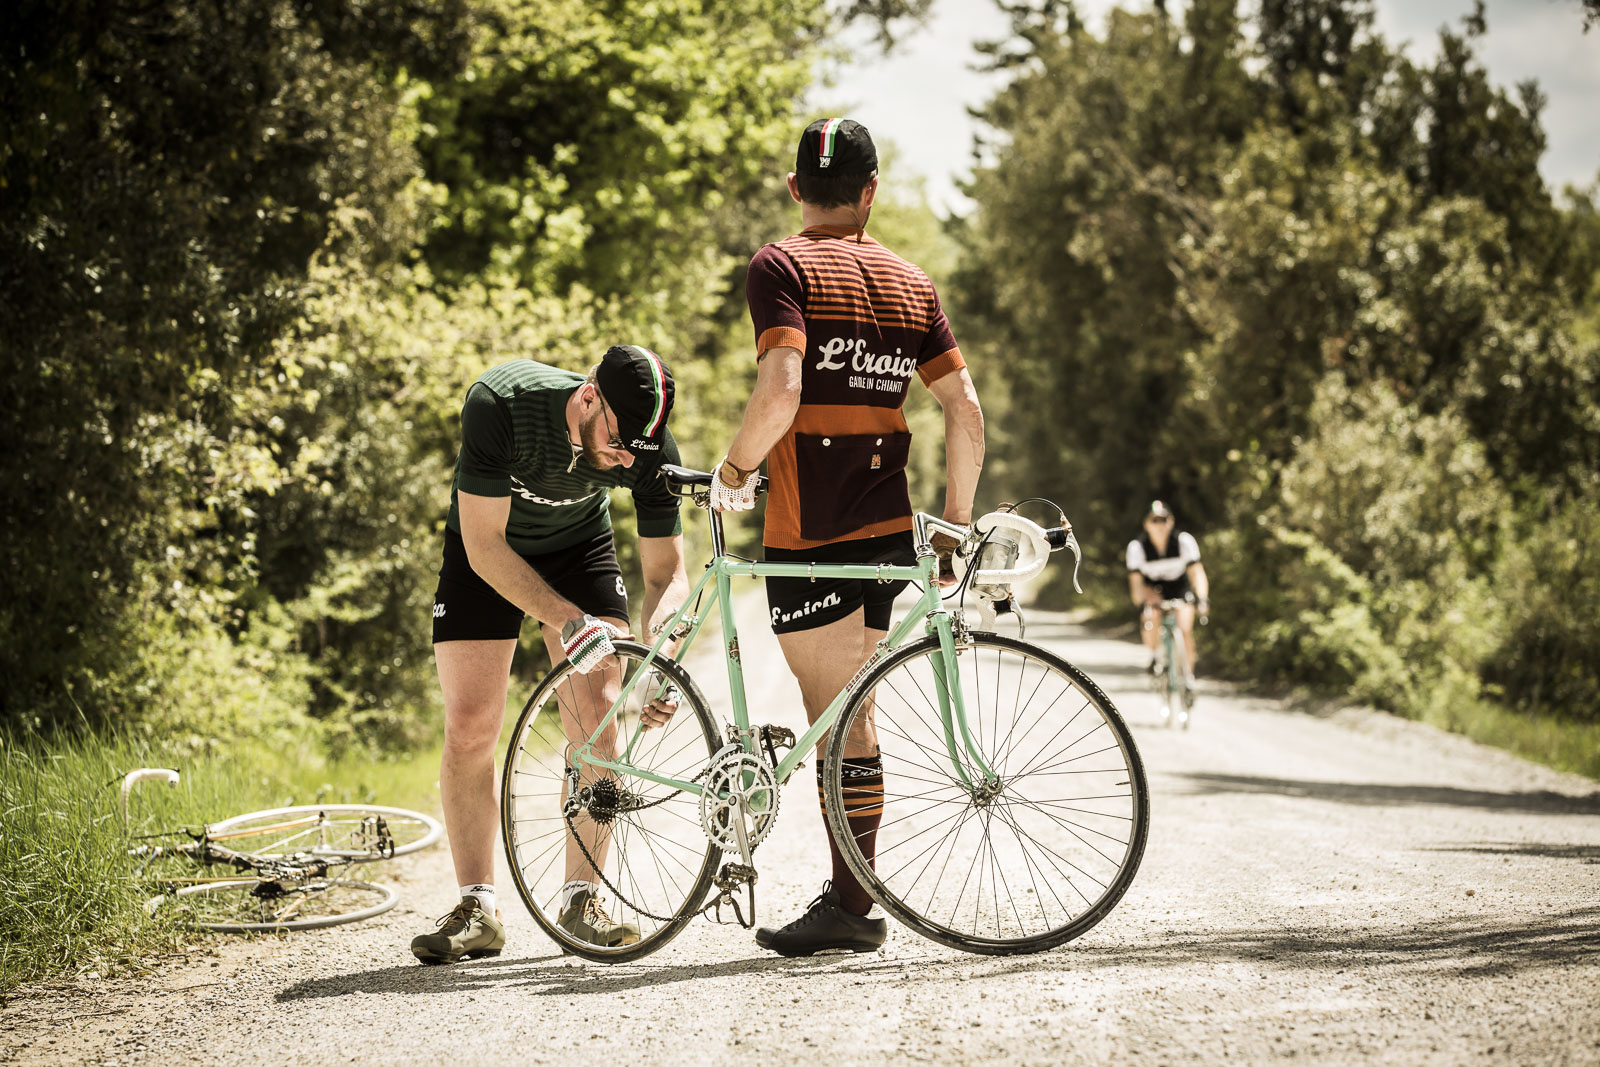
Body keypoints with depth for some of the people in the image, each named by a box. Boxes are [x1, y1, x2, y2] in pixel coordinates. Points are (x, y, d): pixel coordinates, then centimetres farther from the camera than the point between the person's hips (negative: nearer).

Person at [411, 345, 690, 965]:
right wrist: (568, 621, -40)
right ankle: (476, 910, -5)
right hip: (486, 552, -2)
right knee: (469, 727, -11)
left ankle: (582, 900, -6)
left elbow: (668, 574, -18)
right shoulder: (499, 406, -37)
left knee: (598, 720, -14)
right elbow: (485, 545, -31)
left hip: (579, 547, 2)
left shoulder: (651, 452, -28)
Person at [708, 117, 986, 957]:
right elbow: (965, 408, 7)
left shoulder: (782, 267, -5)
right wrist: (955, 526, 13)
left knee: (836, 721, -4)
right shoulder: (910, 281, 12)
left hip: (810, 533, -6)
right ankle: (853, 896, 17)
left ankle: (850, 908, -3)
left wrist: (733, 470, -6)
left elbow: (781, 390, -21)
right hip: (888, 528, 6)